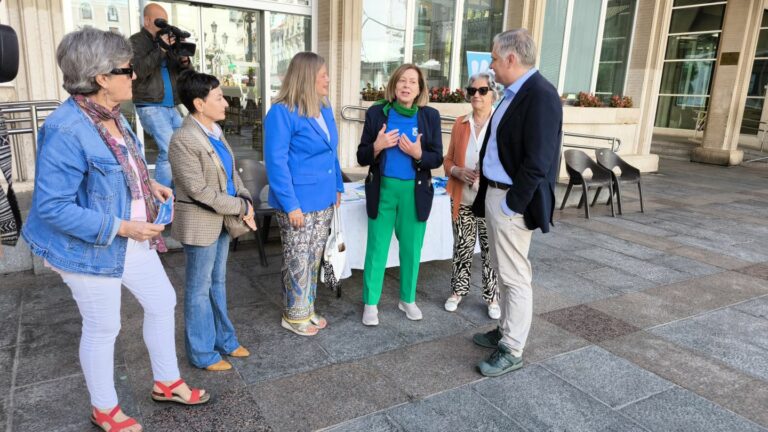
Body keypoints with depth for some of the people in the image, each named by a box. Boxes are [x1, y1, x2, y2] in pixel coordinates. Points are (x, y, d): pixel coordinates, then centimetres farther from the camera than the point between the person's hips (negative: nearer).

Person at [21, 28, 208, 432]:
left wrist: (150, 183, 4)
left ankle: (166, 383, 39)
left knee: (162, 303, 18)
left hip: (133, 240, 9)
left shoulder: (109, 114, 1)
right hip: (92, 249, -9)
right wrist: (121, 227, -26)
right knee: (103, 328, 9)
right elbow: (51, 206, -26)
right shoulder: (66, 130, -27)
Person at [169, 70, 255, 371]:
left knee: (218, 282, 20)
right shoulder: (183, 140, -21)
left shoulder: (214, 131, 4)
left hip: (222, 219, 8)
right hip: (200, 223, -8)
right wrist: (241, 208, -17)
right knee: (200, 288, 7)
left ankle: (224, 340, 36)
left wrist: (245, 200, -6)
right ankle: (202, 353, 24)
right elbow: (200, 191, -23)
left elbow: (231, 171, 11)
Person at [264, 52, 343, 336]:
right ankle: (294, 316, 24)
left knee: (313, 259, 18)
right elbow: (276, 161, -19)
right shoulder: (282, 112, -16)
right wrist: (290, 204, -21)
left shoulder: (324, 108, 8)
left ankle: (307, 308, 34)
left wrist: (337, 187, 13)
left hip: (323, 200, 7)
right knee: (297, 262, 6)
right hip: (298, 202, -7)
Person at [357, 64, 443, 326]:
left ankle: (408, 299, 31)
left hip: (415, 192, 1)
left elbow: (437, 158, -1)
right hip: (383, 189, -1)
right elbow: (362, 157, -1)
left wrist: (418, 154, -20)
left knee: (411, 248, 12)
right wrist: (377, 147, -22)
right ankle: (370, 303, 21)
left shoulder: (430, 116, -1)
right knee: (376, 248, 7)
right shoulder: (377, 113, -3)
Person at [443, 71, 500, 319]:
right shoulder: (460, 124, 7)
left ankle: (492, 297, 20)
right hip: (462, 199, 3)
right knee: (462, 247, 12)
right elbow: (448, 160, 11)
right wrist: (458, 171, -10)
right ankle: (458, 291, 28)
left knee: (491, 250, 5)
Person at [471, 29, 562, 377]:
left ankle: (512, 351, 14)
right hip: (494, 193, 10)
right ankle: (506, 330, 35)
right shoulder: (514, 93, 12)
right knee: (503, 271, 19)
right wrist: (487, 187, 13)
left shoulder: (540, 96, -19)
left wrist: (512, 204, -19)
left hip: (512, 201, -10)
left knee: (515, 277, 1)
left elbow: (537, 162, -23)